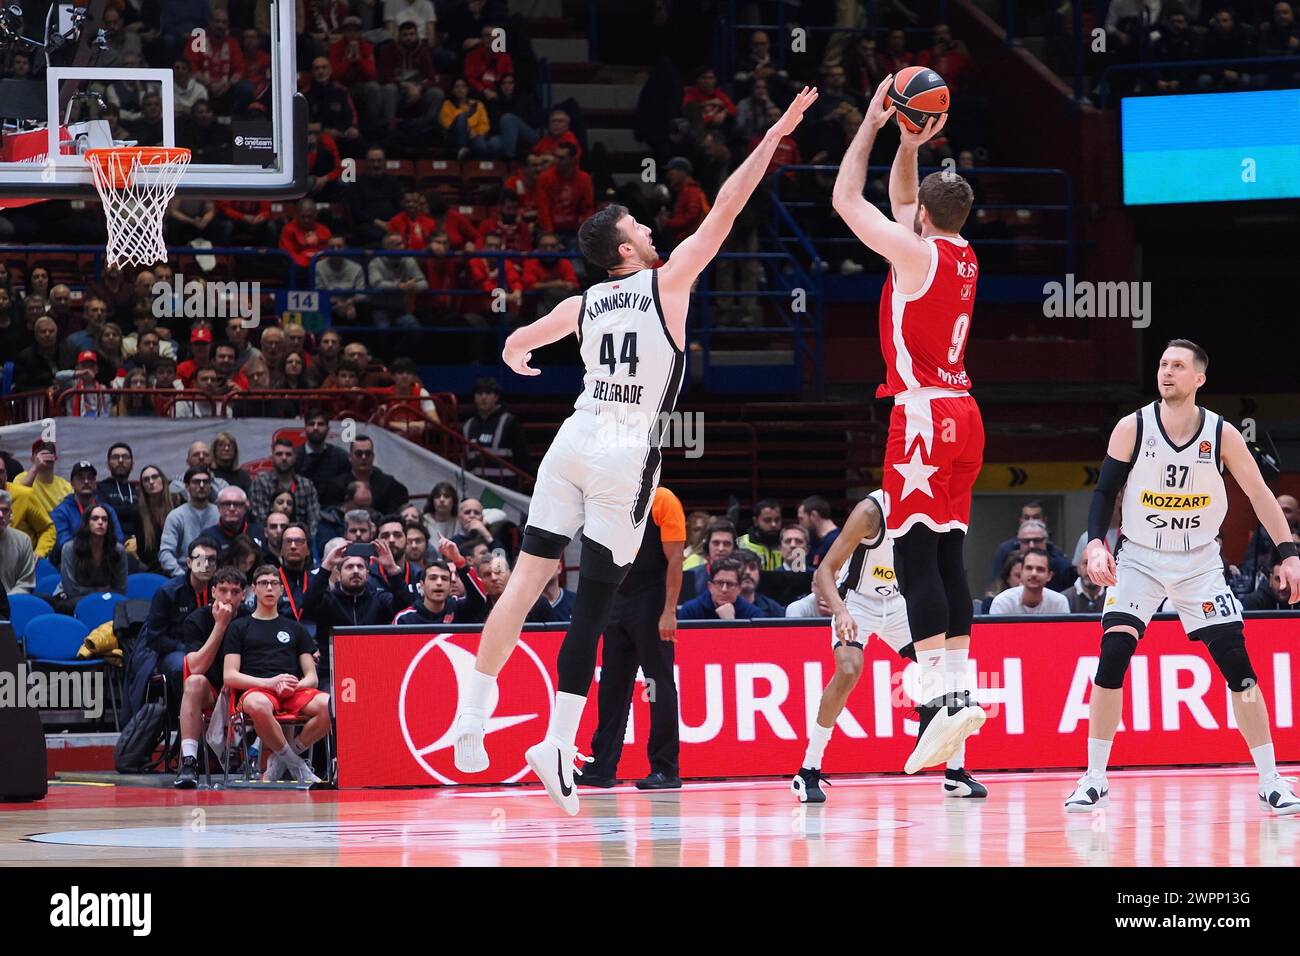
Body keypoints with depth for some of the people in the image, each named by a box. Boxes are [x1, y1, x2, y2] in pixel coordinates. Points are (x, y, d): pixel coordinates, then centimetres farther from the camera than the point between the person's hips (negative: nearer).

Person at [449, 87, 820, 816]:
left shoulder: (584, 304, 10)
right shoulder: (668, 282, -4)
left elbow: (516, 345, 27)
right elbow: (726, 210, -5)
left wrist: (519, 362, 52)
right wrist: (775, 136, -1)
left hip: (576, 438, 5)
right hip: (629, 454, -5)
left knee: (530, 575, 6)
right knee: (593, 603, -3)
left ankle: (475, 711, 1)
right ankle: (559, 745, -5)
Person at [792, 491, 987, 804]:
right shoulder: (871, 511, -25)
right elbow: (825, 569, -27)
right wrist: (839, 611, -45)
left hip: (897, 601, 6)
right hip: (855, 600, -6)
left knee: (948, 671, -2)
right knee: (849, 670, -30)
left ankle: (956, 774, 11)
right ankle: (808, 773, -21)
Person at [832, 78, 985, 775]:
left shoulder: (916, 252, -10)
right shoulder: (964, 258, 13)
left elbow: (846, 201, -2)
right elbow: (900, 206, 30)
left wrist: (872, 124, 4)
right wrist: (909, 145, 23)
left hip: (923, 415, -8)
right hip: (962, 416, 8)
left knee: (915, 554, -12)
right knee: (948, 555, 11)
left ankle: (940, 696, -23)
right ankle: (957, 689, 10)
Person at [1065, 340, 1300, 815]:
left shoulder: (1221, 434, -9)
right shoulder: (1132, 428, -10)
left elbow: (1260, 494, -2)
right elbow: (1105, 490, -2)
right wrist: (1096, 544, -18)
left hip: (1200, 563, 0)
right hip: (1138, 560, 0)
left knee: (1238, 665, -7)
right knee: (1112, 659, -15)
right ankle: (1094, 780, -4)